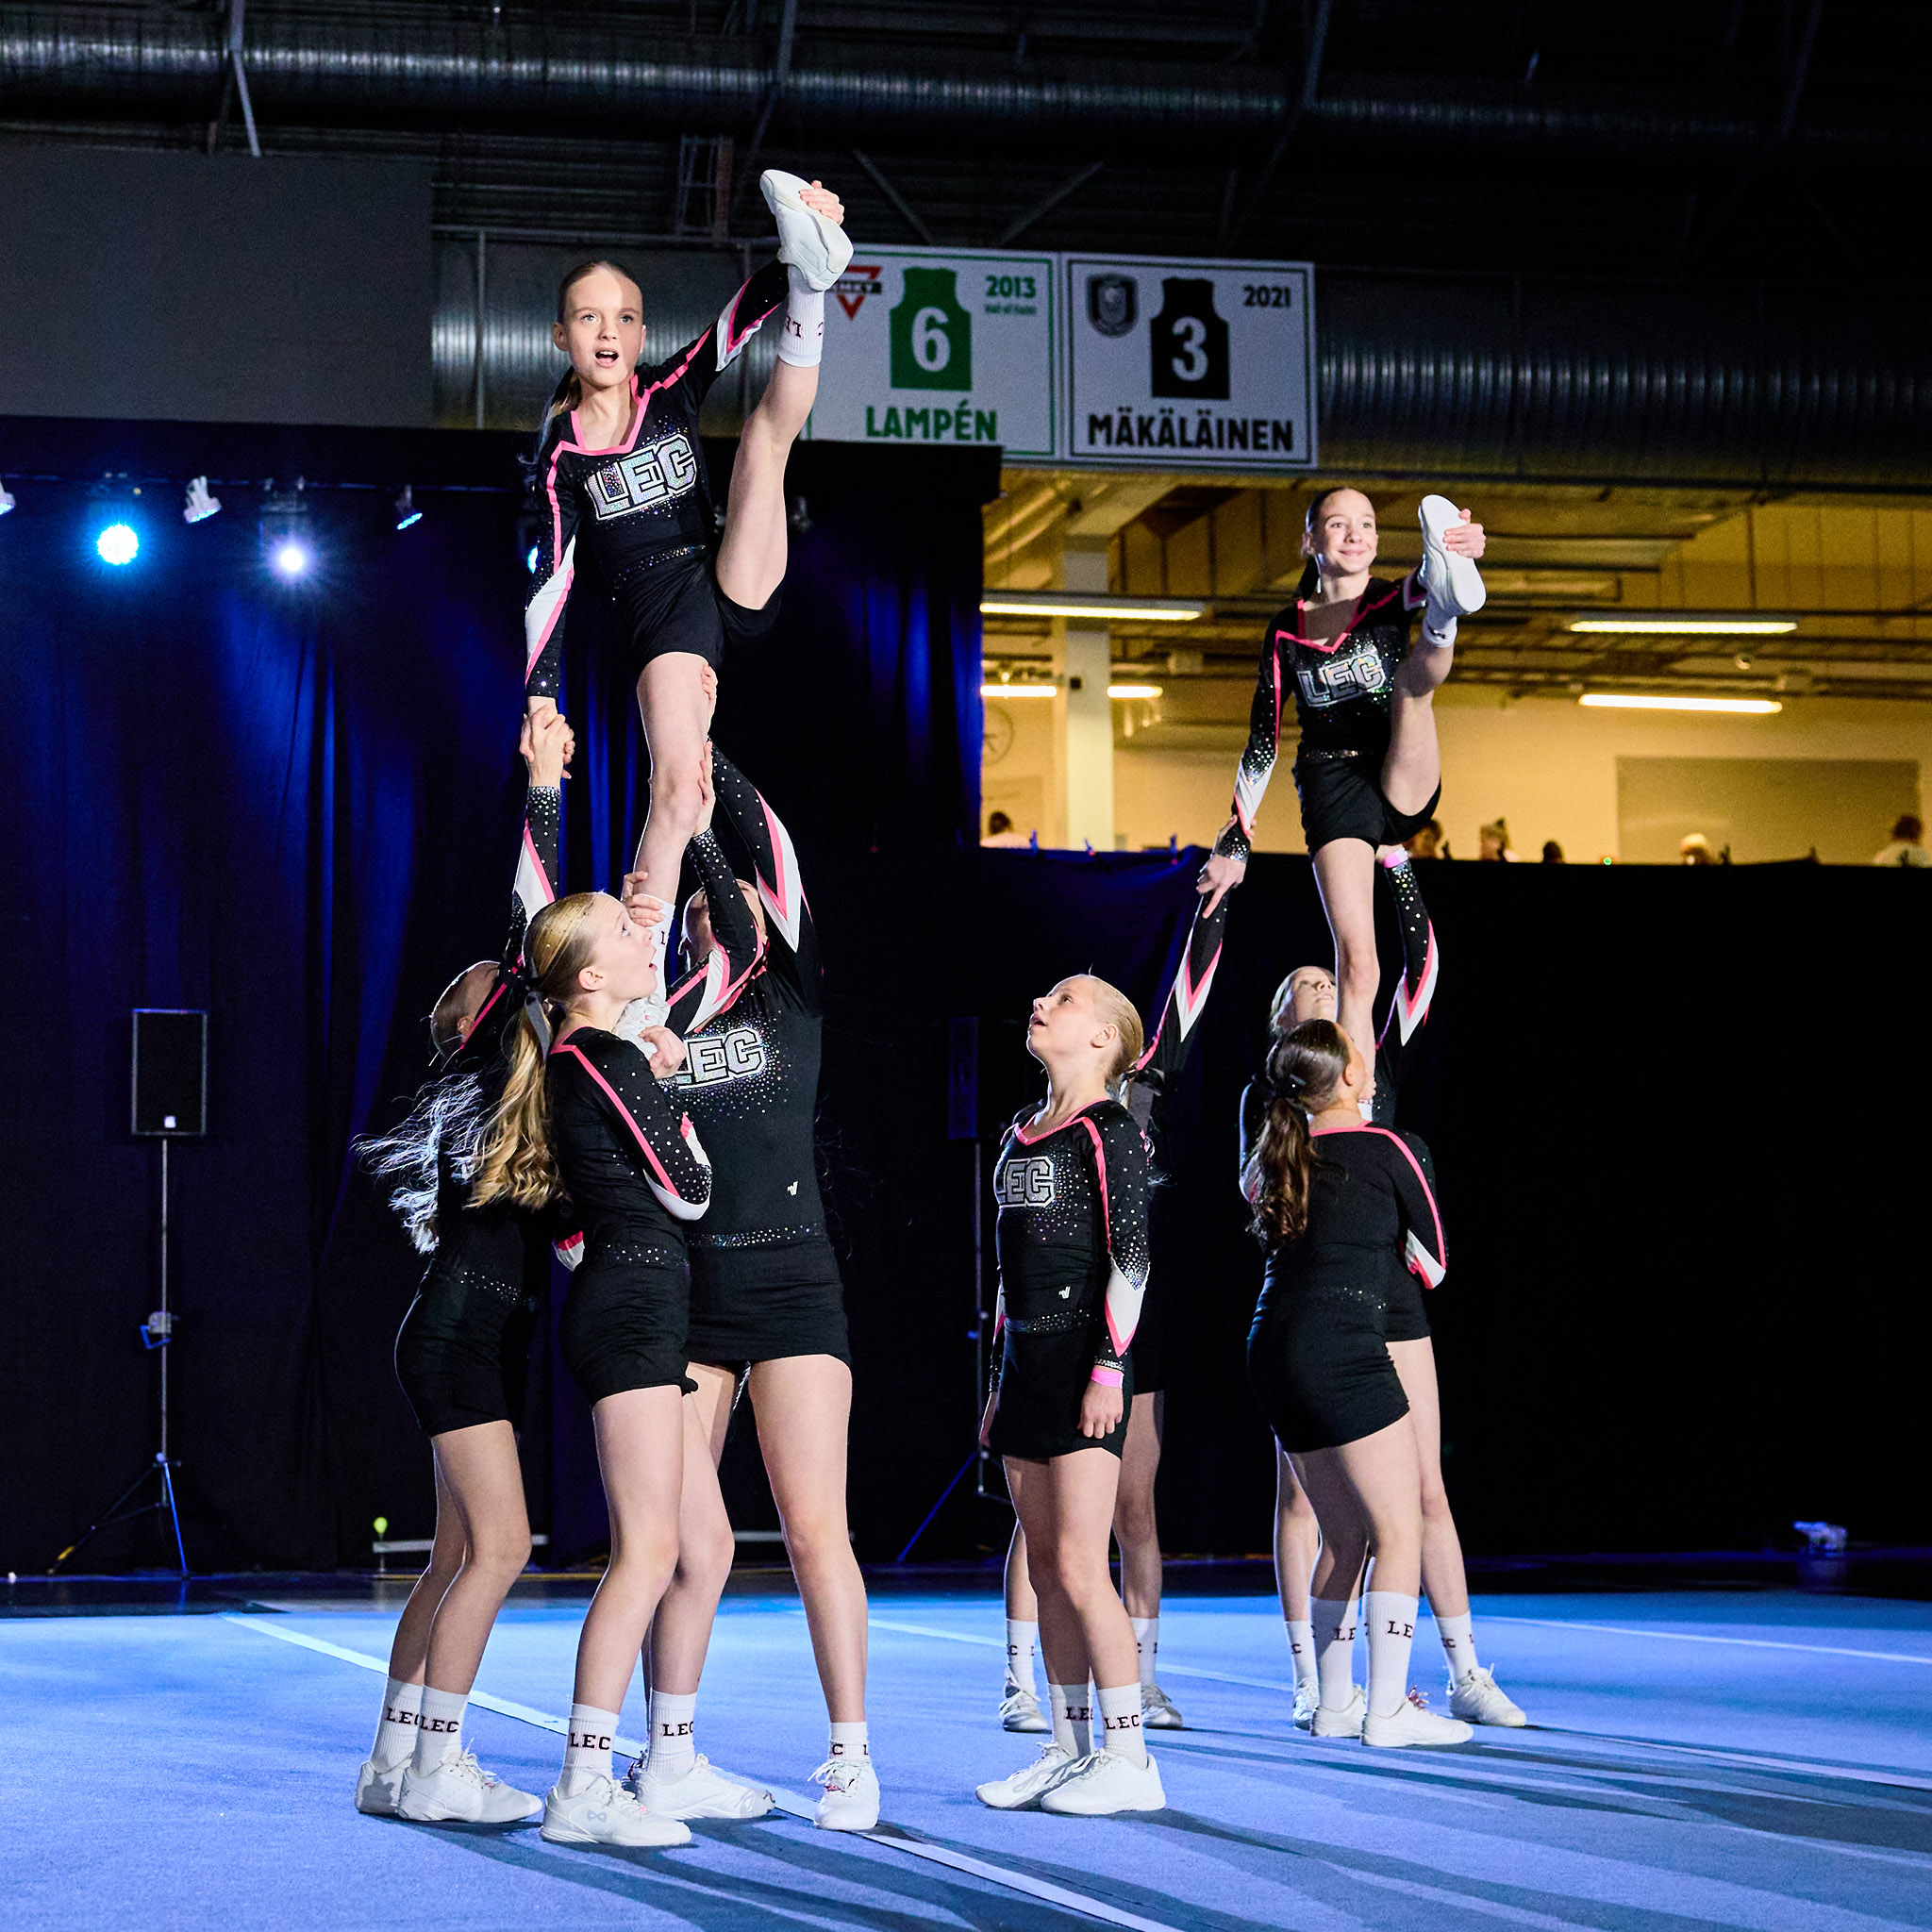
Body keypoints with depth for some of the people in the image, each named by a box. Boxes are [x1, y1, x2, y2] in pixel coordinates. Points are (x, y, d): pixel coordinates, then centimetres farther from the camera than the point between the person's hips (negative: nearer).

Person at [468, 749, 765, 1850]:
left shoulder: (628, 1044, 14)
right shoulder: (601, 1057, -12)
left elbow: (743, 950, 23)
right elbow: (688, 1192, -12)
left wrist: (700, 831, 22)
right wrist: (672, 1087, 3)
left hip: (648, 1303, 10)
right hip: (632, 1299, -10)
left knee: (693, 1543, 9)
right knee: (649, 1548, -12)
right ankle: (584, 1790, -13)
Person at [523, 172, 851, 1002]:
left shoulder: (672, 393, 7)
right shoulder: (561, 454, 2)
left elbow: (740, 318, -9)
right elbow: (551, 579, 0)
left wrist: (794, 273, -29)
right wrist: (540, 696, -9)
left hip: (733, 589, 3)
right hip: (659, 620, -3)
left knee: (768, 428, -9)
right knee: (676, 786, -22)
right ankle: (639, 977, -25)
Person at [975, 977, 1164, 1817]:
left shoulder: (1109, 1130, -6)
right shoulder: (1021, 1134, 17)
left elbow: (1131, 1258, -11)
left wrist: (1109, 1367, -17)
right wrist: (1000, 1378, 18)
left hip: (1081, 1361, -8)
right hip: (1025, 1360, 8)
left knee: (1079, 1567, -10)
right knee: (1046, 1569, 8)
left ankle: (1128, 1758, -5)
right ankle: (1068, 1749, 13)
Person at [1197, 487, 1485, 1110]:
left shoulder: (1391, 600, 6)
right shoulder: (1286, 632, 9)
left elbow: (1418, 586, -20)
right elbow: (1263, 741, 14)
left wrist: (1455, 555, -44)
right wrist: (1235, 840, 9)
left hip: (1404, 784, 0)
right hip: (1331, 789, 0)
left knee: (1412, 680, -28)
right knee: (1356, 961, -16)